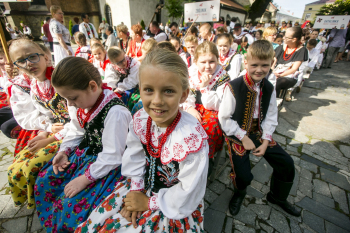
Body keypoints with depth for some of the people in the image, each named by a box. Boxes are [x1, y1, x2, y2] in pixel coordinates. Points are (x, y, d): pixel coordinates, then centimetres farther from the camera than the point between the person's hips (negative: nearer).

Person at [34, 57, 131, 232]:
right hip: (85, 152, 9)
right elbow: (76, 131, 13)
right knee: (44, 181, 13)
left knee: (73, 206, -15)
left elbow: (111, 156, -26)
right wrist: (64, 151, 0)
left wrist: (85, 179, -20)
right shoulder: (81, 103, -5)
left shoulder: (115, 112, -31)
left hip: (107, 164, -8)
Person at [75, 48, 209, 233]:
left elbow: (187, 195, -22)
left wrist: (149, 203, -13)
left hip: (174, 206, -4)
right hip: (144, 186, 5)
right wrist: (135, 190, -4)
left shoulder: (191, 138, -34)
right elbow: (135, 158, 0)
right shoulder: (140, 119, -15)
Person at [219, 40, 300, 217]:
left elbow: (270, 117, 5)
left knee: (287, 163, 3)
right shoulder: (233, 87, -19)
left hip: (258, 132, 6)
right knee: (244, 175, -15)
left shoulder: (269, 88, 1)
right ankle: (239, 192, 26)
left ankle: (277, 196, 34)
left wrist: (265, 141, -6)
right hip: (237, 135, -5)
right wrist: (243, 138, -15)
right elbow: (224, 118, -16)